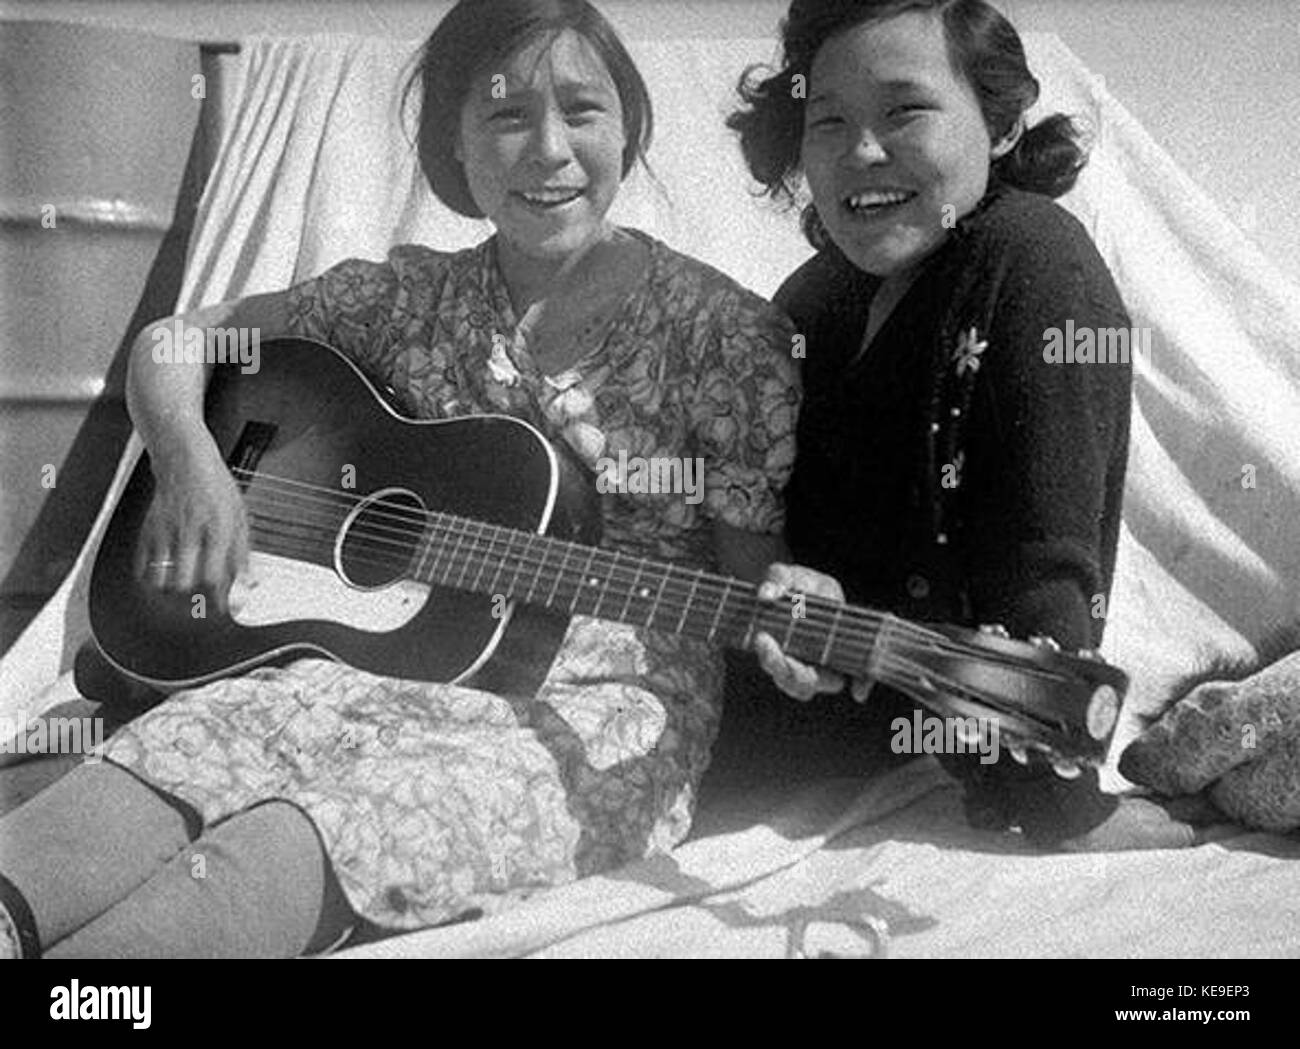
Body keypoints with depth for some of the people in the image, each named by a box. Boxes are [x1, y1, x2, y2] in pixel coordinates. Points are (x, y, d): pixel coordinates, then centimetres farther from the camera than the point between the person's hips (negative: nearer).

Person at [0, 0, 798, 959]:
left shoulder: (725, 333, -3)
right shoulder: (412, 297, 8)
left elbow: (754, 570, 0)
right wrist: (192, 461, -5)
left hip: (604, 707, -4)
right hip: (391, 647, 4)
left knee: (368, 810, -34)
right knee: (202, 744, -28)